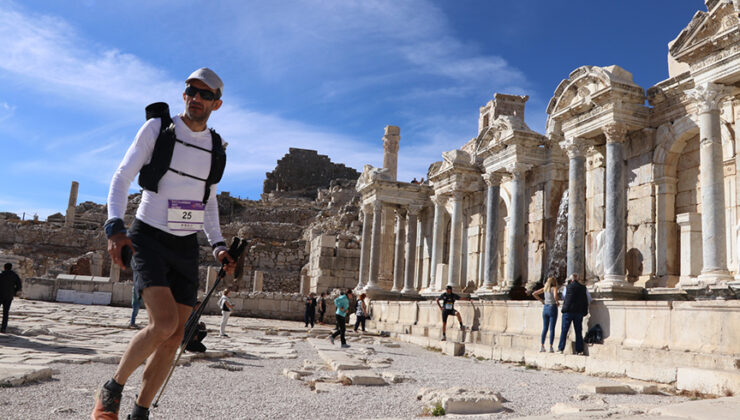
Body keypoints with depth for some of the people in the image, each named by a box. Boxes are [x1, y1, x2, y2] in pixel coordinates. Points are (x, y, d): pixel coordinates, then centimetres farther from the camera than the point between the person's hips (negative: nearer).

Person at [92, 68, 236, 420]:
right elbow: (121, 178, -6)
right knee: (164, 323, -23)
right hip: (148, 240, -5)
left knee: (174, 338, 2)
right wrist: (115, 227, -21)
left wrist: (218, 246, 6)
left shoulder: (215, 148, 9)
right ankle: (112, 390, 3)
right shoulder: (157, 128, -4)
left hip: (186, 247, 5)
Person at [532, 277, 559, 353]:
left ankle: (542, 346, 8)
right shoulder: (554, 288, -7)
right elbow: (555, 295, -27)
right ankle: (551, 347, 0)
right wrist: (557, 302, -9)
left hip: (545, 308, 5)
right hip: (552, 308, -5)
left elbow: (534, 294, 8)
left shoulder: (545, 289, 8)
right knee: (552, 329, 0)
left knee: (545, 328, 11)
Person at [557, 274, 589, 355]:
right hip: (579, 312, 5)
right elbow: (586, 301, 11)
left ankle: (561, 348, 2)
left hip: (569, 311, -4)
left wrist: (564, 309, -2)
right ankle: (579, 349, 7)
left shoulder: (570, 286, -8)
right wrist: (585, 311, 15)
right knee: (578, 331, 9)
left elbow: (568, 299, -11)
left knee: (564, 330, 2)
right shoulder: (583, 287, 7)